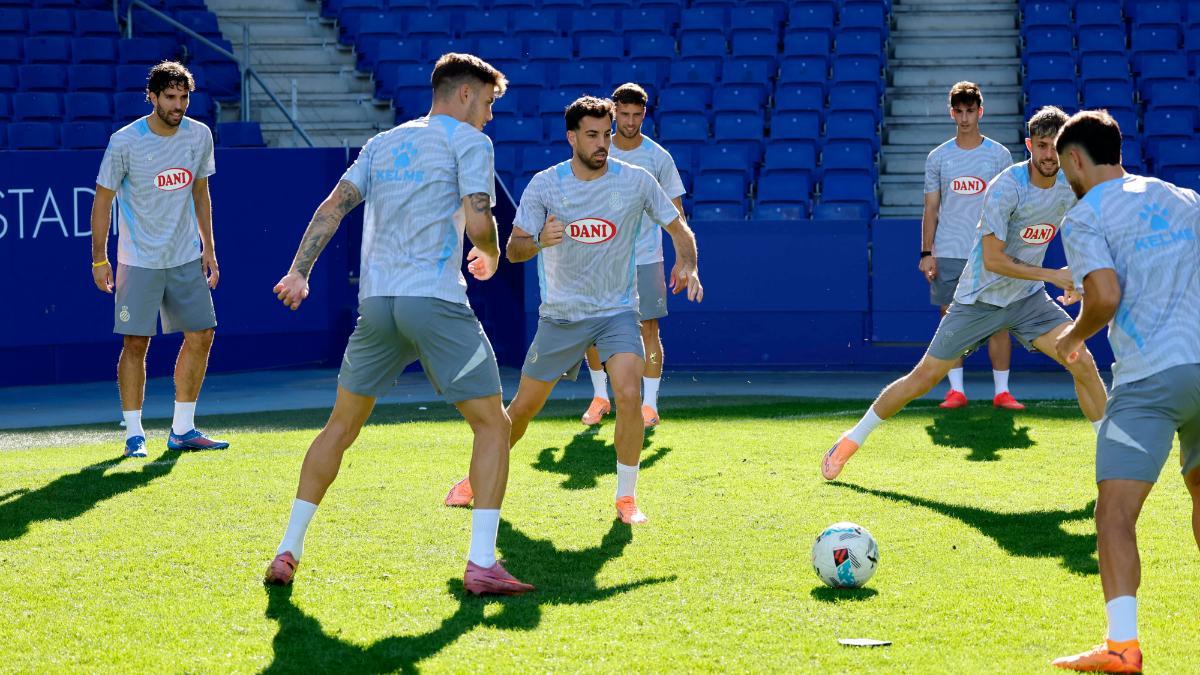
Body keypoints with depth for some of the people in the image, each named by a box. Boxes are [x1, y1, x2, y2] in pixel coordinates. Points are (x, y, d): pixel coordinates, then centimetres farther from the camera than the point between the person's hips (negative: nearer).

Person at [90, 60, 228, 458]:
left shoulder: (199, 135, 1)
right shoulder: (125, 142, -12)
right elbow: (102, 200, -4)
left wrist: (208, 248, 12)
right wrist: (99, 258, -6)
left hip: (187, 259, 5)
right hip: (139, 261, -5)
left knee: (201, 336, 2)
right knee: (136, 343, -5)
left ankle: (182, 430, 13)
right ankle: (134, 436, 5)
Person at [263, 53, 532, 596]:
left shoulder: (382, 143, 20)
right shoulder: (467, 141, 3)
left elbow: (331, 208, 10)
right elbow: (478, 221, -9)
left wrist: (299, 271, 8)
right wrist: (490, 256, 10)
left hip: (376, 303, 6)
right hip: (436, 301, -6)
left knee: (341, 426, 18)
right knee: (492, 425, 3)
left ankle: (288, 551, 17)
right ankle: (481, 564, -7)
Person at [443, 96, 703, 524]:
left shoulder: (636, 181, -8)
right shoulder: (544, 185, -8)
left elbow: (678, 229, 2)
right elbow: (514, 250, -9)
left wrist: (687, 266, -18)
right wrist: (539, 241, -33)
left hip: (617, 312, -1)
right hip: (561, 313, 1)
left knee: (628, 395, -23)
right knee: (524, 406, 8)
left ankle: (626, 498, -7)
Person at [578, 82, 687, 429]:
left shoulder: (658, 157, -2)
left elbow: (675, 212, 2)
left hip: (645, 258, -2)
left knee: (648, 328, -4)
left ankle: (649, 404, 4)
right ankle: (600, 397, 19)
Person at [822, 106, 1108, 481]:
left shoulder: (1069, 185, -5)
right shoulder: (1006, 187, -24)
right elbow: (993, 260, -25)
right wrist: (1052, 275, -24)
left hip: (1027, 297, 5)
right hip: (980, 298, -4)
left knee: (1084, 363, -12)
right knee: (923, 378, 0)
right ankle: (852, 440, 17)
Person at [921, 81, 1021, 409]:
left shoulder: (999, 155, 4)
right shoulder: (938, 157, 6)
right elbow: (931, 209, 7)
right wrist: (927, 253, 0)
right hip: (947, 255, 1)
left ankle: (1002, 391, 4)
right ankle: (956, 390, 8)